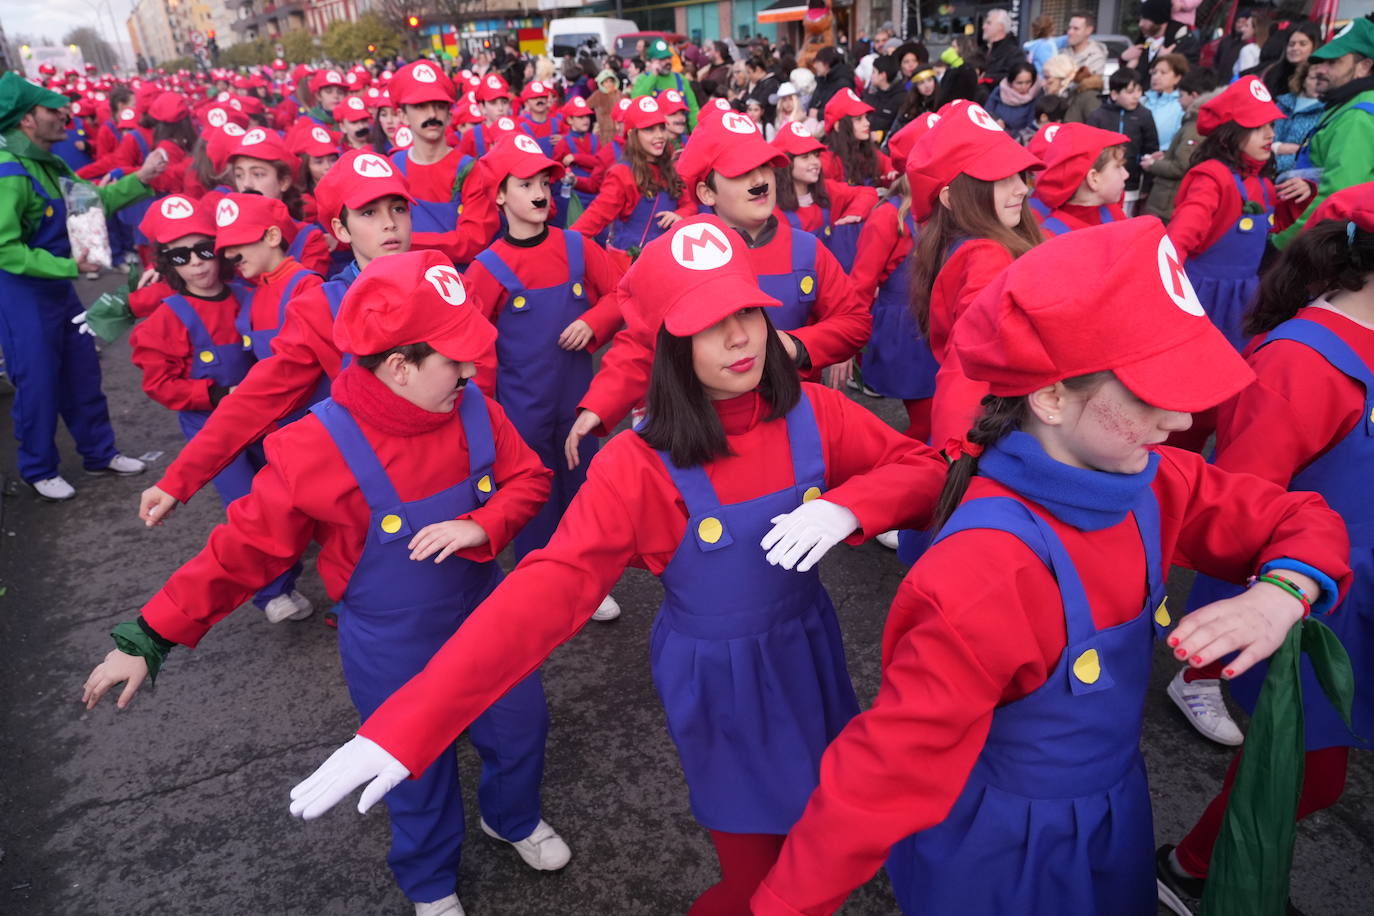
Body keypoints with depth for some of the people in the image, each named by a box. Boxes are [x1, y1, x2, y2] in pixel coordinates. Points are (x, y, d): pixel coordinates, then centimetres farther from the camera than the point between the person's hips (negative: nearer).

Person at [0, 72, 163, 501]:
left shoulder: (49, 164, 7)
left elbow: (95, 200, 12)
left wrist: (139, 179, 3)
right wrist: (69, 266, -30)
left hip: (59, 287, 9)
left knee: (83, 373, 16)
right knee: (38, 383, 3)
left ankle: (100, 453, 30)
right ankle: (38, 469, 20)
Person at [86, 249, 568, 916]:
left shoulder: (473, 410, -15)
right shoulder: (317, 451, -27)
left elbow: (528, 477, -5)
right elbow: (242, 548, -18)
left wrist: (479, 527, -25)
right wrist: (149, 637, -14)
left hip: (483, 618, 4)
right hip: (394, 655, -4)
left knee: (520, 729, 23)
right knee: (418, 771, 19)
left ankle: (514, 818, 58)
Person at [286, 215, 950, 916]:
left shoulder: (812, 414, -14)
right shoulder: (639, 467, -24)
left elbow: (921, 466, -5)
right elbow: (545, 591, -30)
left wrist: (847, 505, -28)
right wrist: (407, 723, -38)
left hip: (808, 647, 4)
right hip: (719, 678, -4)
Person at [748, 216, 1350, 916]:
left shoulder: (1151, 483, -15)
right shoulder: (985, 581, -37)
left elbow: (1302, 521, 0)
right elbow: (883, 776, -31)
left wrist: (1280, 595, -22)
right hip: (1000, 858, -6)